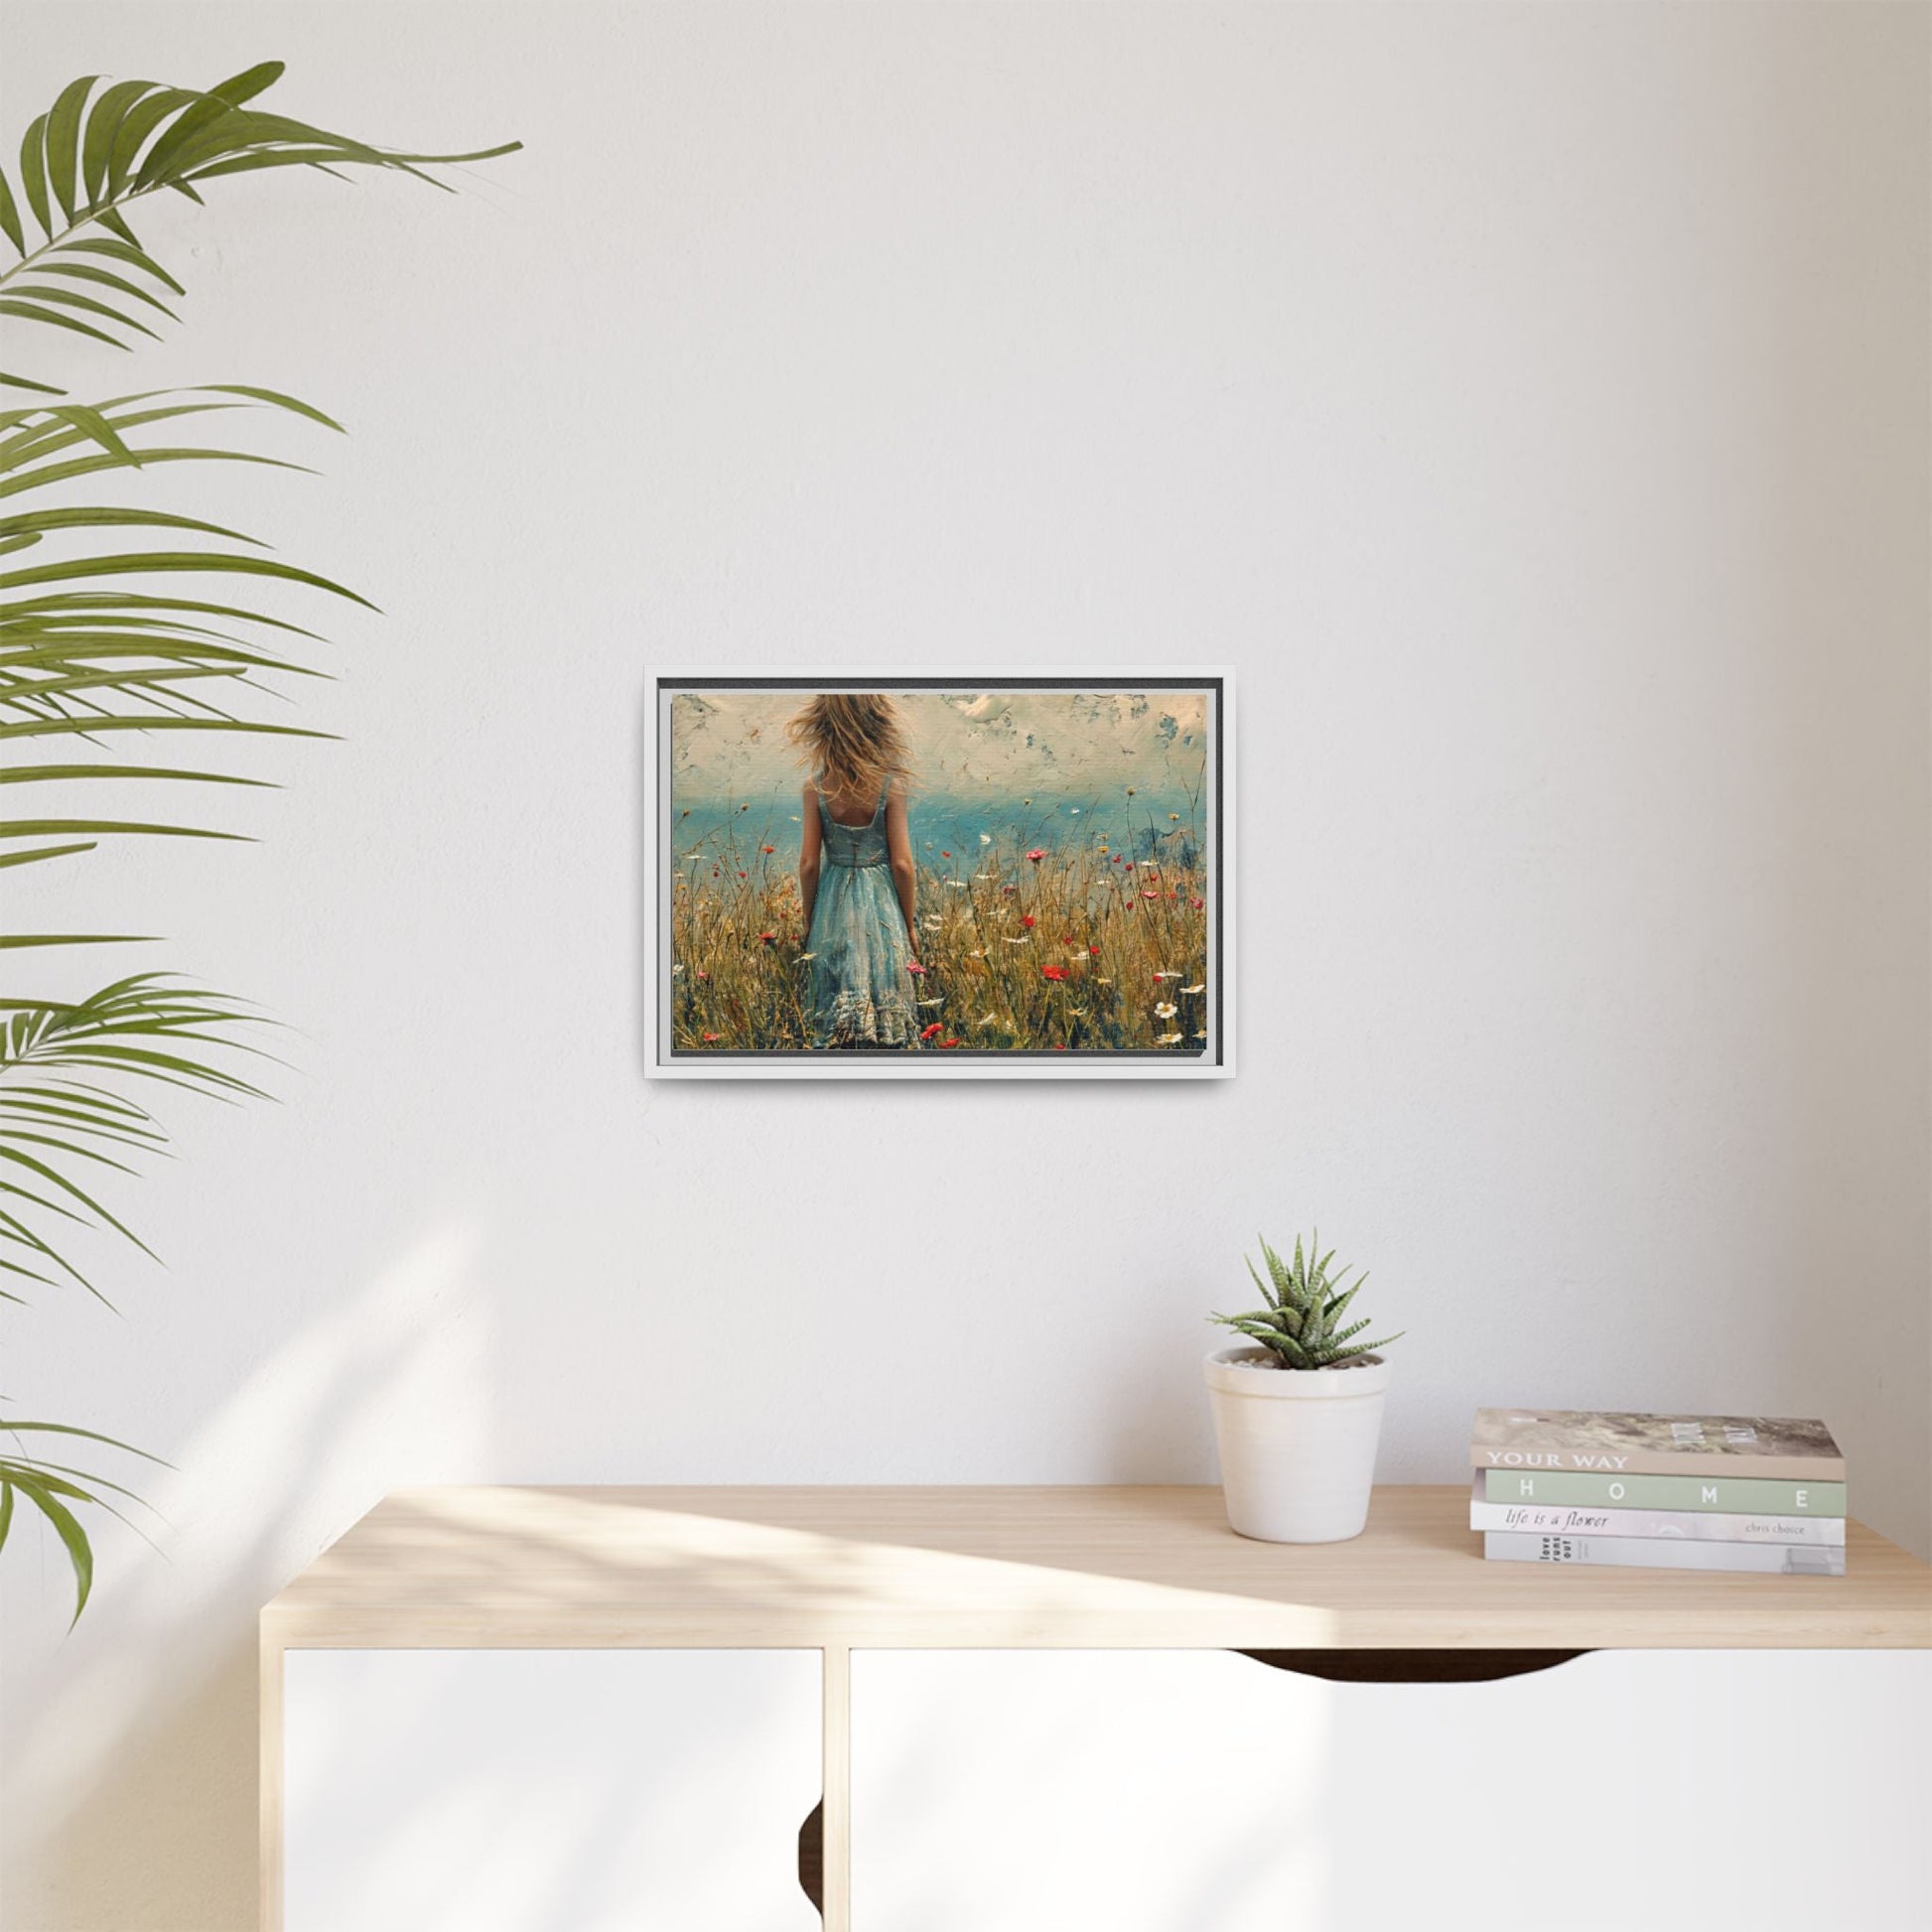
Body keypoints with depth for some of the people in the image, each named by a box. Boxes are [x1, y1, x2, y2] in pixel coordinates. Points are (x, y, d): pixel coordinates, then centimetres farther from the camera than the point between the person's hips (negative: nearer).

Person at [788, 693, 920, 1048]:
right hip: (882, 906, -1)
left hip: (833, 902, 1)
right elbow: (901, 864, -9)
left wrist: (809, 921, 8)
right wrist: (909, 926, 3)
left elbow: (809, 863, -5)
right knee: (886, 1008, 8)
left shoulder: (816, 786, -8)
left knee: (836, 1017, 11)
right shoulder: (890, 784, -11)